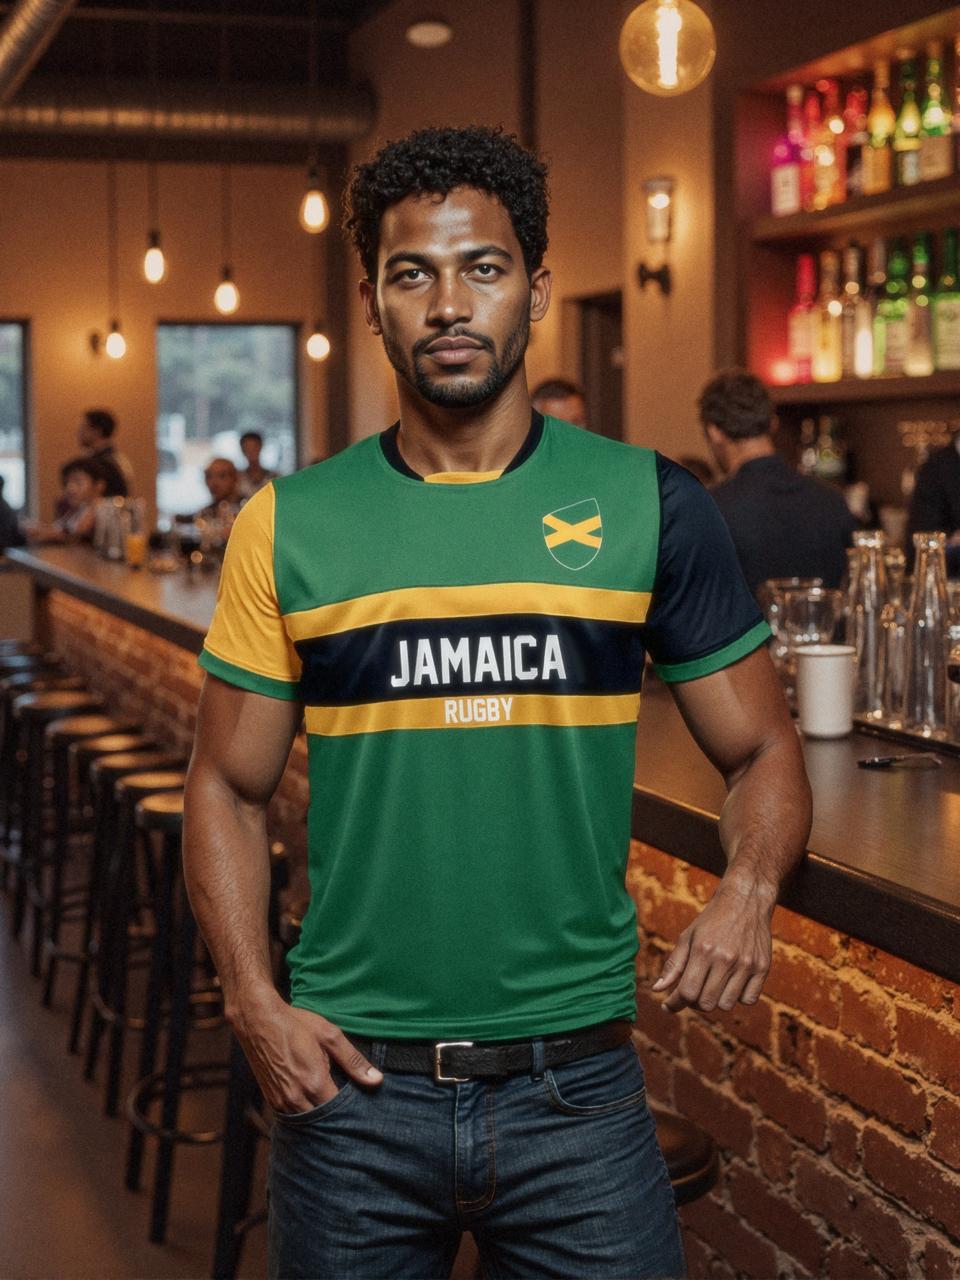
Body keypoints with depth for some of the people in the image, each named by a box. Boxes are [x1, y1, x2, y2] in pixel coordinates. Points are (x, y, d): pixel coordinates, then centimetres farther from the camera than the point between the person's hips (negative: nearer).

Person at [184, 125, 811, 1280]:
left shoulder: (647, 508, 1)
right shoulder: (289, 527, 1)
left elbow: (761, 752, 5)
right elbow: (229, 787, 6)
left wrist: (748, 891, -15)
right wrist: (252, 1001, -7)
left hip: (576, 1085, 0)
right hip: (351, 1083, 1)